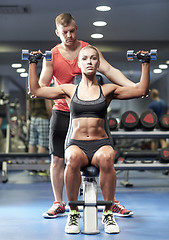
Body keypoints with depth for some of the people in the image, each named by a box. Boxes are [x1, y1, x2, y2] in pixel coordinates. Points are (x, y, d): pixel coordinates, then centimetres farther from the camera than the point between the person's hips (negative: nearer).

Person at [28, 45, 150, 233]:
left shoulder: (107, 90, 13)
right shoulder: (69, 90, 14)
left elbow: (141, 89, 10)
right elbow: (35, 91, 14)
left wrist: (145, 63, 8)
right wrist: (33, 63, 13)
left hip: (101, 144, 0)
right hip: (76, 144, 0)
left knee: (106, 159, -37)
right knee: (73, 159, -37)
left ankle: (108, 213, -20)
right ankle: (73, 213, -19)